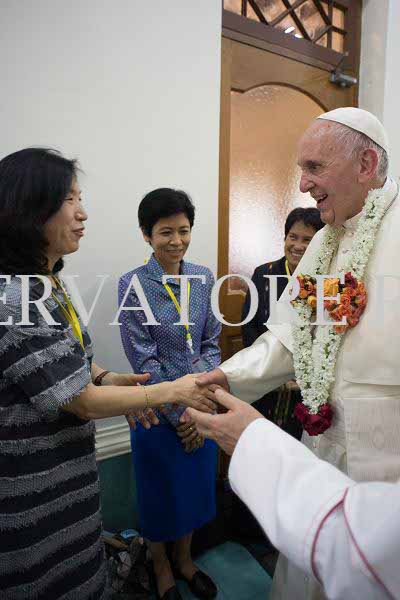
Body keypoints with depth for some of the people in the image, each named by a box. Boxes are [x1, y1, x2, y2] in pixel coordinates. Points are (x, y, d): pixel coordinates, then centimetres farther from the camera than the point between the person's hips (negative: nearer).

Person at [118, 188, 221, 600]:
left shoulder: (204, 278, -2)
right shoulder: (132, 284, -14)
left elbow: (211, 343, 0)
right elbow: (142, 358, -14)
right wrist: (177, 413, -13)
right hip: (158, 408, -4)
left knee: (195, 485, 21)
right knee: (160, 490, 17)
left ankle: (184, 559, 49)